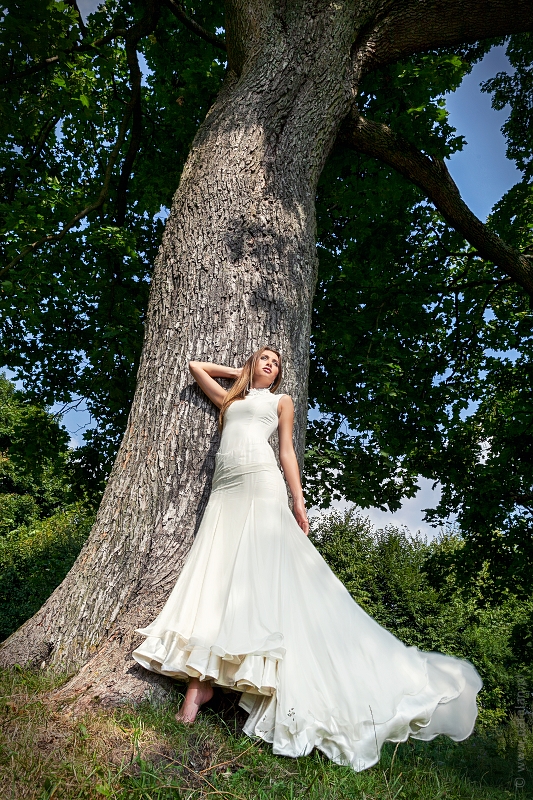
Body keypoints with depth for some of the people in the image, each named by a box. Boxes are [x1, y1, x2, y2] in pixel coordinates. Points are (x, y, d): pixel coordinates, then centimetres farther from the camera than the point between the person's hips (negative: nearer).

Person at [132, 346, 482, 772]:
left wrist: (298, 502, -1)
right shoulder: (230, 399, 28)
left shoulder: (281, 401, 20)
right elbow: (196, 366, 36)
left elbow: (287, 452, 10)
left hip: (261, 482, -4)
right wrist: (238, 372, 34)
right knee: (213, 573, -7)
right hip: (226, 487, 4)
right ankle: (202, 678, -8)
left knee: (263, 573, -13)